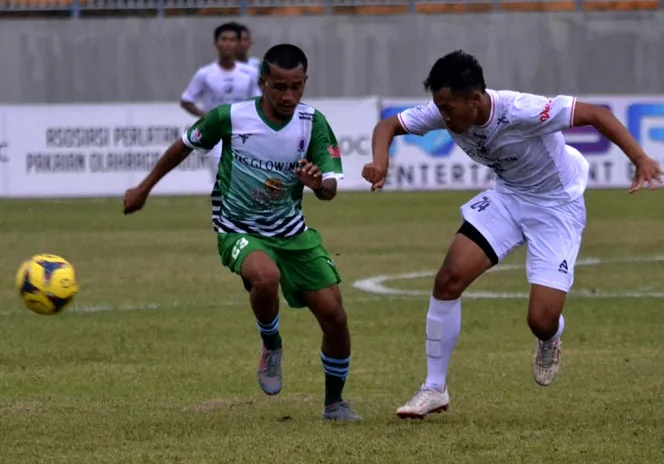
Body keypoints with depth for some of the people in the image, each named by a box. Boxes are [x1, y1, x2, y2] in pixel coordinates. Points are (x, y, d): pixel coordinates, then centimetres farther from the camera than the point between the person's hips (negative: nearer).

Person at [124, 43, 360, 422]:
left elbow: (331, 189, -13)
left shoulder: (313, 124, -10)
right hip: (240, 231, -3)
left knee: (334, 316, -5)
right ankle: (271, 347, -5)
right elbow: (185, 145, 4)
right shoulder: (230, 117, -14)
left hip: (293, 233, 3)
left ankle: (334, 402, 21)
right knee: (266, 276, -37)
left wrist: (319, 182, -38)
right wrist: (144, 188, 14)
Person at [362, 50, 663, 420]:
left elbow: (596, 114, -29)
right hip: (507, 196, 5)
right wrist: (380, 160, -27)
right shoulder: (444, 112, -17)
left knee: (542, 321, -14)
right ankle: (435, 389, 3)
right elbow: (389, 126, -4)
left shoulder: (522, 112, -35)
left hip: (557, 205, -5)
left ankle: (550, 343, 29)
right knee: (449, 278, -12)